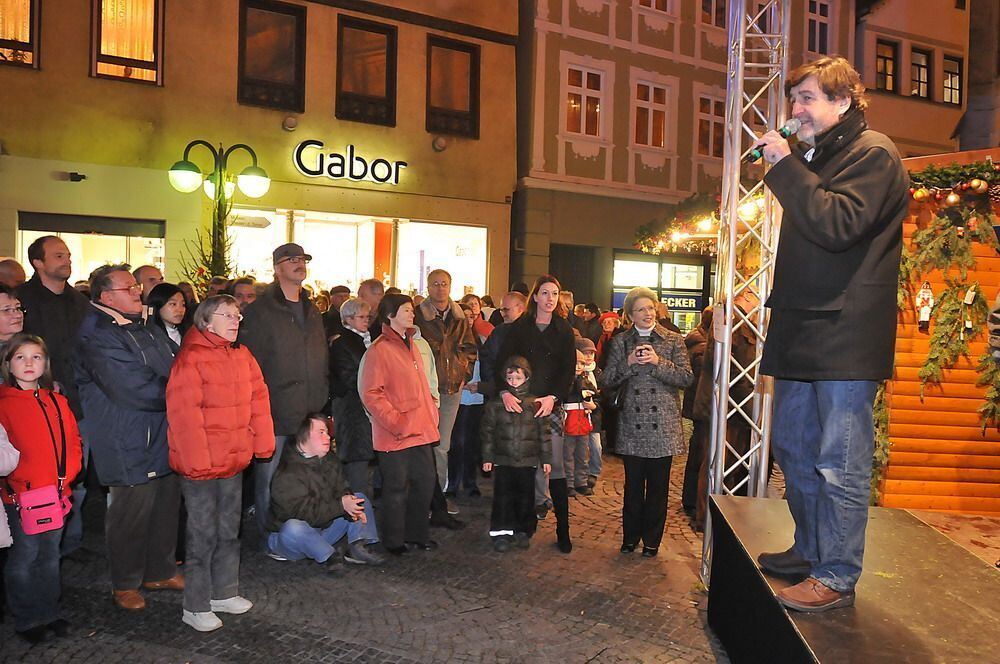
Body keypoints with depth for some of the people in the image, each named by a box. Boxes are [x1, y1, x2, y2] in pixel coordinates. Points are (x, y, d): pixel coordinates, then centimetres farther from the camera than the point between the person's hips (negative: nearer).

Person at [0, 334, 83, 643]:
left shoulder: (57, 402, 9)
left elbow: (73, 442, 9)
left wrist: (65, 476, -2)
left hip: (56, 494, 5)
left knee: (50, 556, 15)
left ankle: (49, 614, 28)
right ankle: (26, 621, 20)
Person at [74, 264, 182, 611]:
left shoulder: (148, 329, 13)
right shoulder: (97, 337, -15)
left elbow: (175, 370, 18)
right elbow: (131, 388, -23)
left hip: (165, 436, 8)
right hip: (130, 444, -8)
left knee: (166, 505, 15)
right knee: (131, 511, 3)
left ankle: (161, 571, 33)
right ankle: (125, 583, 23)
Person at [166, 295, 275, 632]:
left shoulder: (242, 355, 7)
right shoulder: (190, 358, -15)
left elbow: (258, 399, 9)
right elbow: (184, 413, -20)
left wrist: (262, 443, 5)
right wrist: (197, 461, -21)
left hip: (234, 461, 7)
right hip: (201, 464, -7)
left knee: (229, 529, 18)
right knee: (203, 534, 3)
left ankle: (225, 592, 34)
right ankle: (195, 607, 18)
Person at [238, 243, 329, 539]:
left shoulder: (312, 311, 14)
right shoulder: (260, 311, -7)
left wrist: (322, 398, 15)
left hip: (310, 413, 6)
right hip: (275, 413, -6)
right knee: (268, 478, 4)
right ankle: (269, 538, 19)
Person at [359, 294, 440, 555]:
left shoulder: (410, 345, 15)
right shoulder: (379, 350, -12)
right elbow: (370, 394, -16)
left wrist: (431, 415, 11)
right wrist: (396, 423, -18)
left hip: (420, 431, 8)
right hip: (395, 436, -8)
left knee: (425, 482, 15)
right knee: (396, 489, 4)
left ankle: (416, 535, 31)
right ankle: (394, 542, 21)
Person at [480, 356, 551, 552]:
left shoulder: (535, 404, 0)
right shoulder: (496, 404, 0)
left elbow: (543, 433, 4)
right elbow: (488, 432, 5)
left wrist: (546, 458, 3)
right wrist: (487, 457, 3)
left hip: (528, 461, 0)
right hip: (503, 460, 0)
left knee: (525, 497, 8)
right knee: (503, 497, 1)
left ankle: (523, 531, 24)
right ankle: (501, 532, 12)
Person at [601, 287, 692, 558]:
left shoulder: (673, 340, 2)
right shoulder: (621, 342, 7)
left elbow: (686, 378, -6)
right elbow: (607, 380, 2)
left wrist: (658, 361, -17)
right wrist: (628, 363, -13)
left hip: (663, 426, -1)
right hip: (632, 426, 1)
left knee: (658, 488, 7)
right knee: (633, 487, 9)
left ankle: (652, 541, 21)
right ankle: (630, 538, 24)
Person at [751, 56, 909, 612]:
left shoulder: (873, 153, -7)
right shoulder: (818, 155, 22)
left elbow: (838, 224, -23)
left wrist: (786, 166, -18)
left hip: (845, 335, -10)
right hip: (806, 332, 10)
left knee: (840, 463, -3)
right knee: (794, 448, 16)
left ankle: (837, 578, 7)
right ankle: (811, 550, 30)